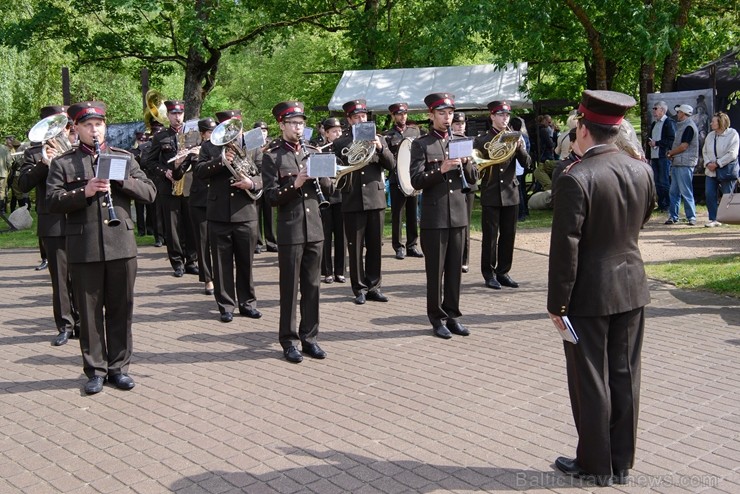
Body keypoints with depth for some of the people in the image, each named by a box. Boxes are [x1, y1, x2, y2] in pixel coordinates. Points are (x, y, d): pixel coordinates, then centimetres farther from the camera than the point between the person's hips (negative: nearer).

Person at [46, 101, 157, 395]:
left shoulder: (124, 158, 12)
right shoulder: (62, 163, 7)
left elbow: (149, 193, 4)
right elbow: (53, 202, -4)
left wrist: (119, 179, -11)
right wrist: (84, 192, -18)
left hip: (121, 245, 1)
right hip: (83, 248, -1)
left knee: (121, 309, 7)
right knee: (89, 311, 5)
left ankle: (119, 367, 19)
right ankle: (95, 370, 17)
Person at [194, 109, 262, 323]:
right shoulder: (209, 147, 8)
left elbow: (264, 176, 4)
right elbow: (199, 171, -5)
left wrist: (252, 183, -17)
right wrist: (221, 160, -18)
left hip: (245, 214, 0)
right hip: (218, 215, 0)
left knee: (246, 263, 9)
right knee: (222, 263, 5)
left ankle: (247, 303, 21)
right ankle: (226, 305, 14)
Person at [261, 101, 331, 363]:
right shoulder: (272, 156, -2)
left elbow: (327, 189, 11)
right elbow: (271, 197, -8)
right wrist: (294, 185, -21)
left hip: (314, 230, 5)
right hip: (290, 232, -4)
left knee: (312, 286, 9)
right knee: (290, 287, 2)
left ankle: (309, 337, 19)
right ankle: (288, 340, 12)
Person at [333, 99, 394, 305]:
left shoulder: (378, 139, 10)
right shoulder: (340, 143, 4)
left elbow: (391, 165, 1)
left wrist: (380, 147, -14)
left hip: (376, 199, 2)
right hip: (352, 202, -2)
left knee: (375, 246, 6)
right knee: (355, 247, 2)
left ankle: (373, 286, 17)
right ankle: (360, 289, 11)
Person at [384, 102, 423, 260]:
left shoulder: (415, 131, 12)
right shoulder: (388, 136, 2)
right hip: (396, 179, -3)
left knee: (412, 213, 7)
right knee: (397, 213, 1)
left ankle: (412, 245, 15)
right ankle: (399, 247, 9)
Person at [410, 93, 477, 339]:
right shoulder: (421, 144, 0)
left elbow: (473, 178, 11)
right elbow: (416, 180, -10)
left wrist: (465, 162, -8)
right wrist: (441, 170, -22)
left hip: (458, 215, 4)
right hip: (434, 217, -4)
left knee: (455, 269, 9)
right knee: (435, 271, 3)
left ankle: (452, 316, 19)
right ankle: (437, 319, 12)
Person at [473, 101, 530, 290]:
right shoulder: (481, 140, 0)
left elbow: (526, 163, 0)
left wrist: (519, 147, -16)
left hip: (510, 194, 3)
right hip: (490, 195, -3)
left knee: (508, 236, 7)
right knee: (490, 236, 0)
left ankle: (503, 272, 18)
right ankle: (489, 274, 10)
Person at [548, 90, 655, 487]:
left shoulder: (575, 179, -20)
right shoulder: (642, 171, -1)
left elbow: (565, 248, -19)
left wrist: (557, 303, -11)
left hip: (589, 294, -6)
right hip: (632, 289, 6)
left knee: (591, 382, 7)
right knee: (624, 377, 14)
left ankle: (596, 465, 20)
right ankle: (622, 462, 27)